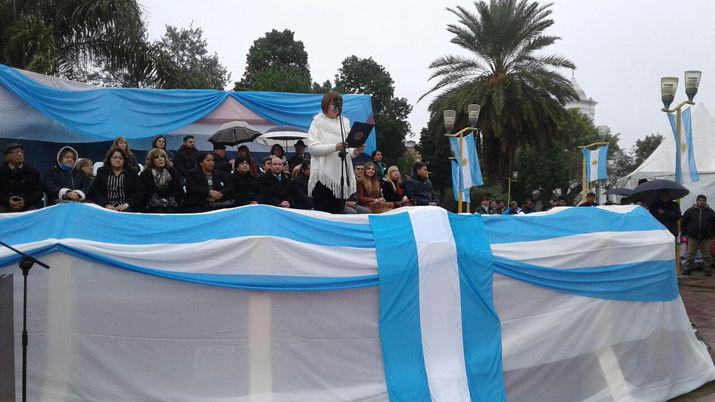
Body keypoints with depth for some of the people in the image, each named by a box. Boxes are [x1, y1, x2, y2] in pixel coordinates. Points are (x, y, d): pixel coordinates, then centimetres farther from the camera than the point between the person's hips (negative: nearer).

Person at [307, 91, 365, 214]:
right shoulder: (318, 122, 5)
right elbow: (312, 147, -9)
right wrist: (335, 147, -20)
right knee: (322, 214, -8)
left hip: (341, 175, 5)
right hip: (323, 176, -4)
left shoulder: (345, 122, 19)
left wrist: (355, 152, -5)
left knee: (338, 212, 3)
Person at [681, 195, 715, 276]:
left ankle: (708, 269, 15)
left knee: (707, 255, 5)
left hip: (706, 238, 0)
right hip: (693, 238, 0)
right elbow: (684, 222, 8)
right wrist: (685, 233, 5)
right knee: (690, 255, 3)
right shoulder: (690, 211, 1)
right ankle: (688, 269, 11)